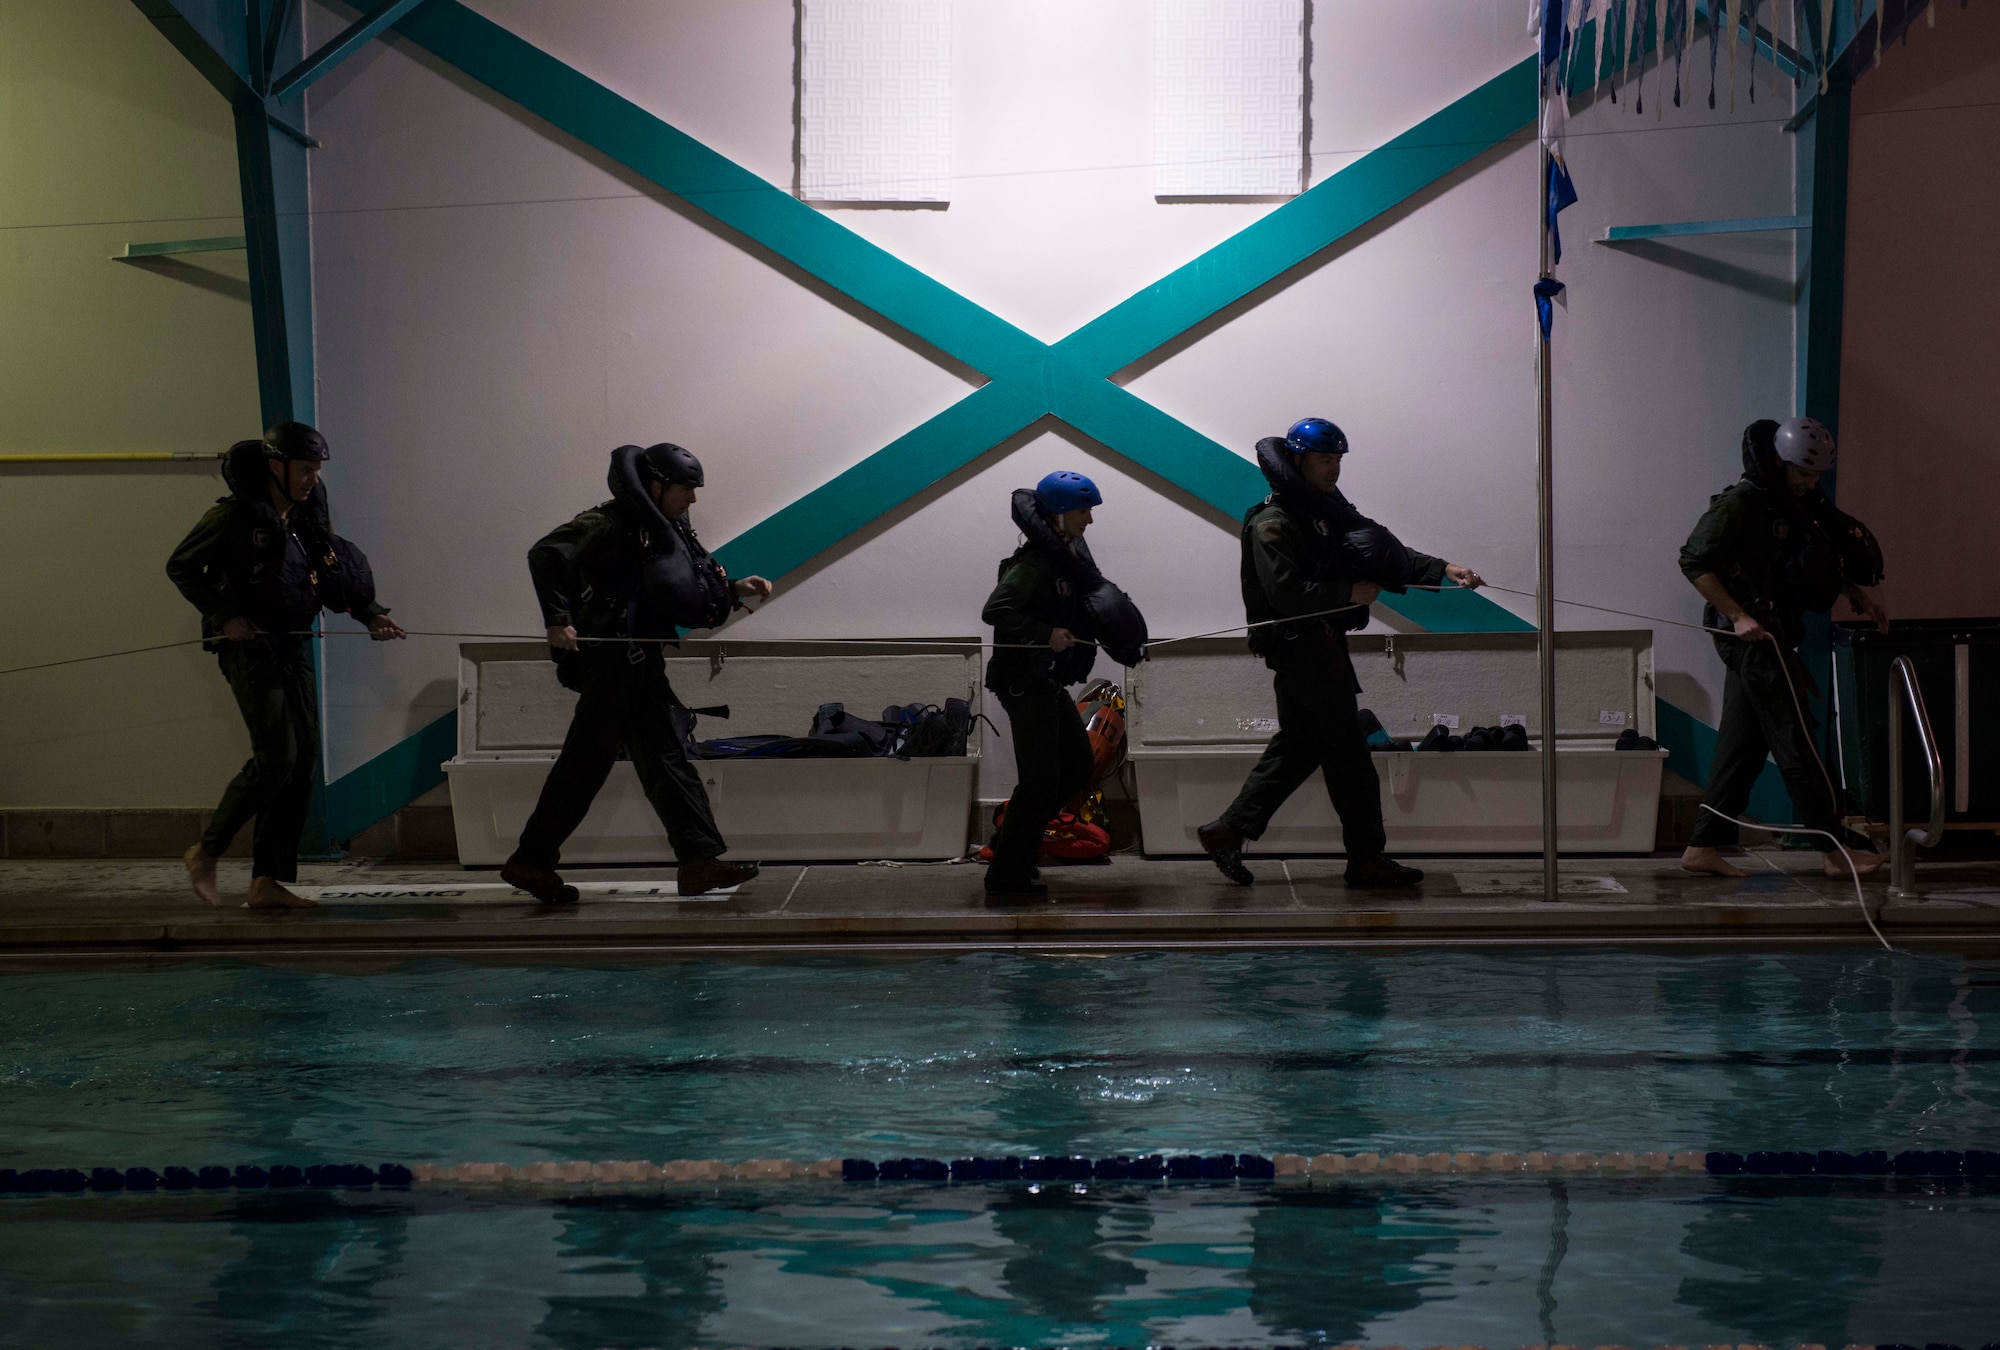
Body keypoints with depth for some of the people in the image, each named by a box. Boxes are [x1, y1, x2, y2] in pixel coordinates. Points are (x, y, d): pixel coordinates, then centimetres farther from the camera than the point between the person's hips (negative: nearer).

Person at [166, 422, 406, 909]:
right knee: (276, 756, -15)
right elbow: (180, 567, -5)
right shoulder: (237, 515, -8)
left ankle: (267, 882, 7)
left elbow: (339, 579, 19)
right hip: (248, 645, -7)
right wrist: (224, 615, -13)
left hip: (293, 646, 7)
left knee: (303, 759, 2)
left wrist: (371, 614, 4)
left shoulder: (307, 518, 11)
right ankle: (205, 853, 2)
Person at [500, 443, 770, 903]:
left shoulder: (666, 531, 16)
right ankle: (531, 861, 4)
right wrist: (558, 620, -24)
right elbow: (545, 554, -18)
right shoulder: (609, 524, -11)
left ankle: (700, 861, 3)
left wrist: (736, 589, 8)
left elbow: (695, 602, 23)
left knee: (667, 759, 5)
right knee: (586, 761, -6)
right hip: (609, 660, -9)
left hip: (643, 664, 9)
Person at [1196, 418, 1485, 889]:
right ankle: (1367, 858, 2)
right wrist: (1349, 594, -18)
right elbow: (1286, 593, -23)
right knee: (1347, 748, -5)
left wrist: (1442, 569, 0)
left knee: (1298, 744, 12)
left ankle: (1228, 830, 17)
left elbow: (1385, 552, 11)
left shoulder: (1328, 511, 15)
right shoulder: (1273, 523, -14)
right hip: (1297, 642, -10)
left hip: (1320, 642, 10)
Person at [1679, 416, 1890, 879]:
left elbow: (1826, 559, 26)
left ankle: (1703, 847, 11)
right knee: (1796, 741, -7)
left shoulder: (1798, 505, 15)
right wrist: (1738, 616, -21)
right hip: (1751, 636, -9)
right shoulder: (1740, 504, -12)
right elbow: (1694, 562, -17)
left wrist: (1859, 591, 9)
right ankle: (1837, 849, -4)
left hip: (1768, 637, 9)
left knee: (1741, 745, 8)